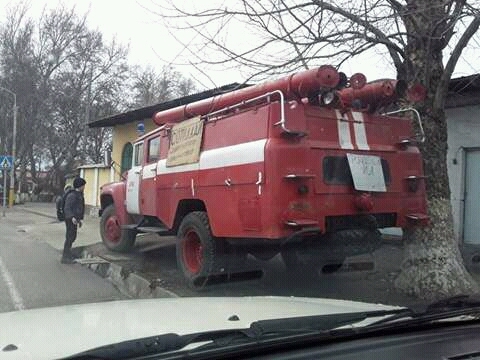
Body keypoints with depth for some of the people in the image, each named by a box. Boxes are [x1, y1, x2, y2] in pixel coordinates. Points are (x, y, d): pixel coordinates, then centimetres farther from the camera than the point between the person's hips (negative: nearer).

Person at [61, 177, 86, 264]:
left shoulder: (79, 195, 13)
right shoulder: (72, 195, -18)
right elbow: (67, 208, -24)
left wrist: (80, 219, 21)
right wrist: (72, 217, -36)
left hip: (75, 219, 10)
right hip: (71, 220, -10)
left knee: (73, 237, 19)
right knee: (70, 237, -6)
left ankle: (68, 254, 33)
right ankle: (65, 257, -1)